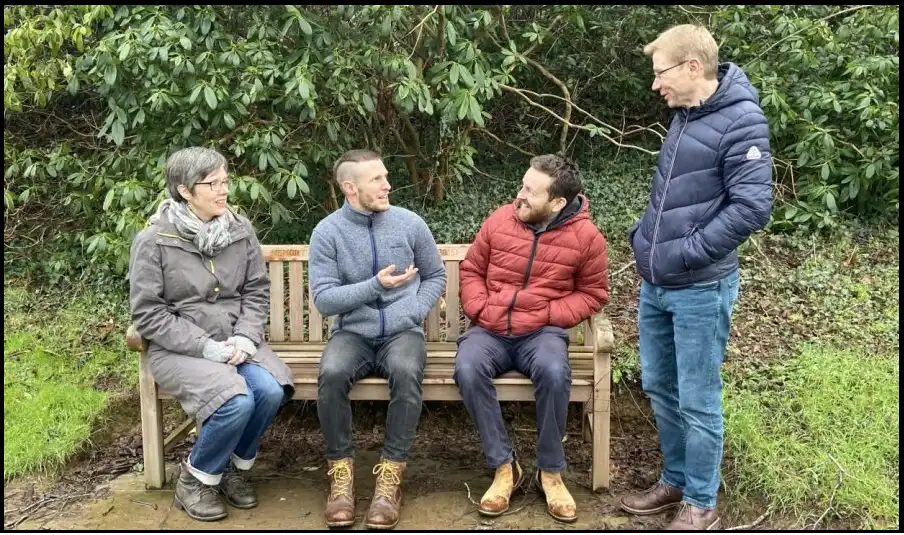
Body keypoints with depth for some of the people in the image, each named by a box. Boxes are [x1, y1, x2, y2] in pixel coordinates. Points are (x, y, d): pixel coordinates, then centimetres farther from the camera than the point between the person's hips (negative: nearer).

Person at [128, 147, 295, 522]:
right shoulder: (153, 241, -10)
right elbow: (148, 314, -10)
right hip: (179, 348, -4)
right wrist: (205, 347, -18)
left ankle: (236, 467, 5)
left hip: (234, 341, 4)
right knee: (237, 402, -28)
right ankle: (195, 479, 1)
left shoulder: (240, 229, 2)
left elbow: (256, 291, 5)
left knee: (270, 391, -24)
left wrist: (245, 337, -12)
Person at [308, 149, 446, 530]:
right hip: (352, 333, 0)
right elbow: (323, 299, -9)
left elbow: (436, 276, 12)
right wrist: (375, 286, -19)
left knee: (406, 371, -34)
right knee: (331, 373, -33)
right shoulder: (327, 232, -4)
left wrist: (413, 313, -5)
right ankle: (341, 470, -13)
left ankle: (391, 473, -19)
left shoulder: (410, 223, 1)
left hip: (402, 332, 0)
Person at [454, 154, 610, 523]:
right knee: (468, 369, -31)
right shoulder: (500, 220, 2)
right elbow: (471, 270, 12)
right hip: (490, 329, 2)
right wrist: (480, 309, -5)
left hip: (541, 332, -2)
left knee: (554, 372, -36)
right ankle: (504, 466, -13)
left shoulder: (586, 236, -4)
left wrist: (548, 315, -10)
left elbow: (593, 294, 4)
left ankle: (550, 472, -12)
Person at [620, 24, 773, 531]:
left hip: (700, 290, -8)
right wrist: (643, 235, 10)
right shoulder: (684, 116, 11)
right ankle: (675, 480, 35)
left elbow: (753, 207, -20)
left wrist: (686, 254, -19)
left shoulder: (741, 121, -14)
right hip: (655, 285, 8)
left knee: (697, 402, 4)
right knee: (659, 388, 17)